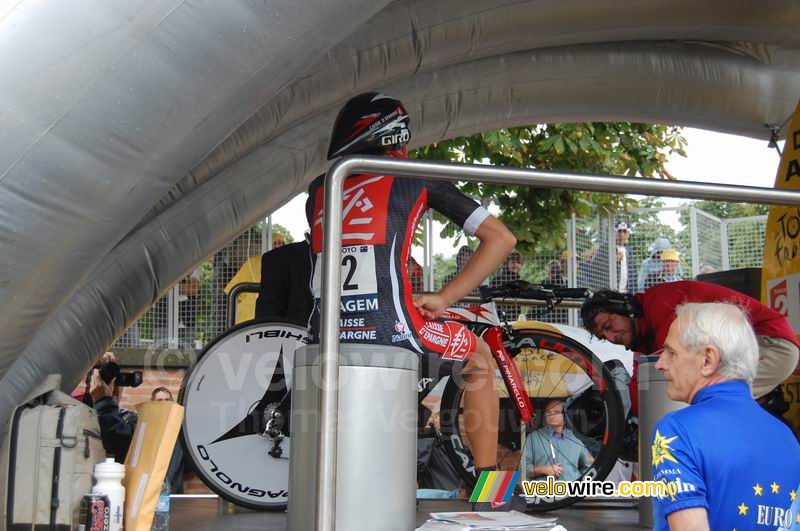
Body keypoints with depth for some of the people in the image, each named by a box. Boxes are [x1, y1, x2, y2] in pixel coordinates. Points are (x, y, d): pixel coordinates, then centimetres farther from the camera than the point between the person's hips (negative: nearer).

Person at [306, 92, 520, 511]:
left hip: (326, 341, 4)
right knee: (479, 356, 27)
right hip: (392, 335, -3)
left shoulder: (318, 189, 18)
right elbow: (501, 239, 6)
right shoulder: (415, 177, 9)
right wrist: (442, 298, 4)